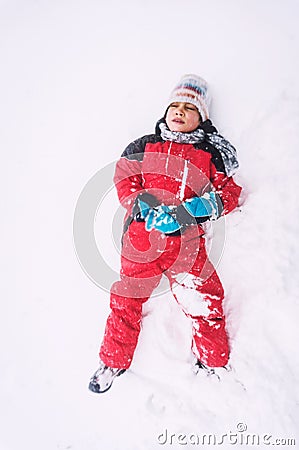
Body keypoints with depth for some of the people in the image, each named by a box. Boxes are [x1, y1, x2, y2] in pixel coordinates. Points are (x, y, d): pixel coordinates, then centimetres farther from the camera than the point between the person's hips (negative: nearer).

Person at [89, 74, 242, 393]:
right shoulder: (142, 147, 15)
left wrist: (204, 206, -12)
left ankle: (214, 366, 24)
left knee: (205, 305, -4)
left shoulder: (212, 154, 13)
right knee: (126, 301, 6)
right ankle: (113, 363, 30)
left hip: (187, 241, 0)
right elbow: (124, 183, 5)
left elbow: (230, 192, 10)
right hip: (142, 238, 1)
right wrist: (149, 209, -14)